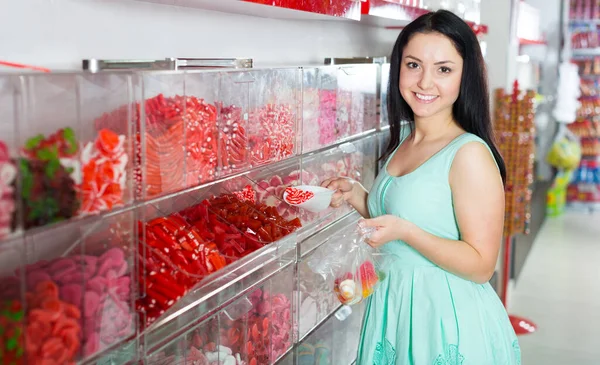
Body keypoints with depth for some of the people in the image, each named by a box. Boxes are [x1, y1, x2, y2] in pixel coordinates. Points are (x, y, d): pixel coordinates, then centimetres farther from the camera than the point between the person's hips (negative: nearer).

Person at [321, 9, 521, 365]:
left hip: (447, 323, -7)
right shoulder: (403, 142, 4)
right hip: (393, 308, 7)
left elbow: (480, 266, -20)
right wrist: (356, 195, -1)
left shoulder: (469, 154, -19)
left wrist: (404, 230, -29)